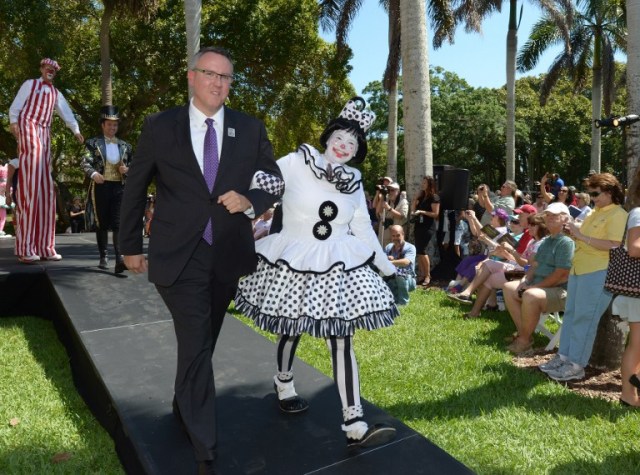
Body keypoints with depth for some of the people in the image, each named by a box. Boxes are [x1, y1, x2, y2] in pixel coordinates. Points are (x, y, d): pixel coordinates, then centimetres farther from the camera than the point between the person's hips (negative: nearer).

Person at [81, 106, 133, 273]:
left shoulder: (125, 146, 15)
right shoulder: (93, 143, 5)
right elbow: (85, 163, -4)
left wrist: (127, 169, -3)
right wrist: (94, 174, -24)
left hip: (119, 187, 1)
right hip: (100, 187, -1)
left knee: (118, 223, -9)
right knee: (102, 223, 6)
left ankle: (119, 259, -17)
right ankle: (103, 257, 16)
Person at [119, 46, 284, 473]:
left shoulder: (251, 129, 2)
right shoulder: (160, 126, -2)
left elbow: (275, 182, 7)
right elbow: (135, 189, 5)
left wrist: (250, 201, -15)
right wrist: (131, 246, 9)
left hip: (228, 254, 3)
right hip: (179, 257, -3)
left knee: (202, 343, 19)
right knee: (196, 347, -6)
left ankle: (184, 407, 46)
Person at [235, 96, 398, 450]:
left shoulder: (354, 182, 7)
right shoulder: (296, 162, -6)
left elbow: (363, 230, 13)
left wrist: (388, 267, 15)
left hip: (338, 266, 3)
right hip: (293, 262, -2)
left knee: (341, 340, -1)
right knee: (291, 329, 15)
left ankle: (355, 426, 4)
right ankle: (284, 384, 47)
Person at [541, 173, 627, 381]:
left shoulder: (618, 215, -10)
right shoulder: (595, 212, 19)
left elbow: (614, 246, -21)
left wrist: (582, 237, -20)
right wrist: (572, 229, 3)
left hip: (598, 273, -9)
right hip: (579, 269, 9)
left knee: (584, 318, -6)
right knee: (570, 314, 10)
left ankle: (576, 365, 1)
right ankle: (564, 356, 18)